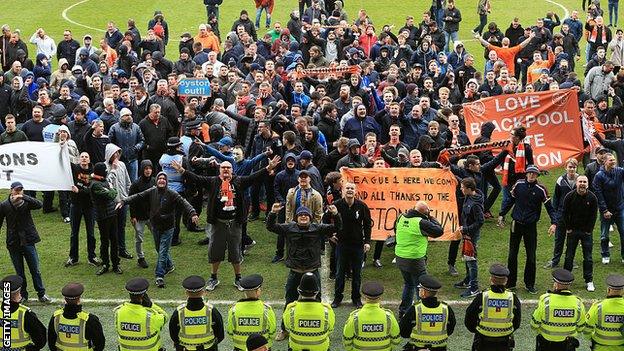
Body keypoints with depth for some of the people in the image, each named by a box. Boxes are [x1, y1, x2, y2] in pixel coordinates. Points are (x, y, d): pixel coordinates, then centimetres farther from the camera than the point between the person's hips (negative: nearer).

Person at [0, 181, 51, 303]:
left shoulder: (26, 202, -4)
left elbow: (39, 205, -23)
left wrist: (24, 197, -31)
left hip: (28, 241, 0)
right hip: (13, 243, 0)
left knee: (35, 270, 6)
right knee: (19, 272, 10)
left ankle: (41, 294, 17)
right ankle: (23, 295, 24)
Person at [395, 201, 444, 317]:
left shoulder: (401, 217, 1)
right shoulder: (421, 222, -19)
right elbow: (439, 231, -14)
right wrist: (431, 218, -2)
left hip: (400, 258, 7)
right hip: (415, 261, -7)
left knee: (408, 284, 24)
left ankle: (403, 311, 29)